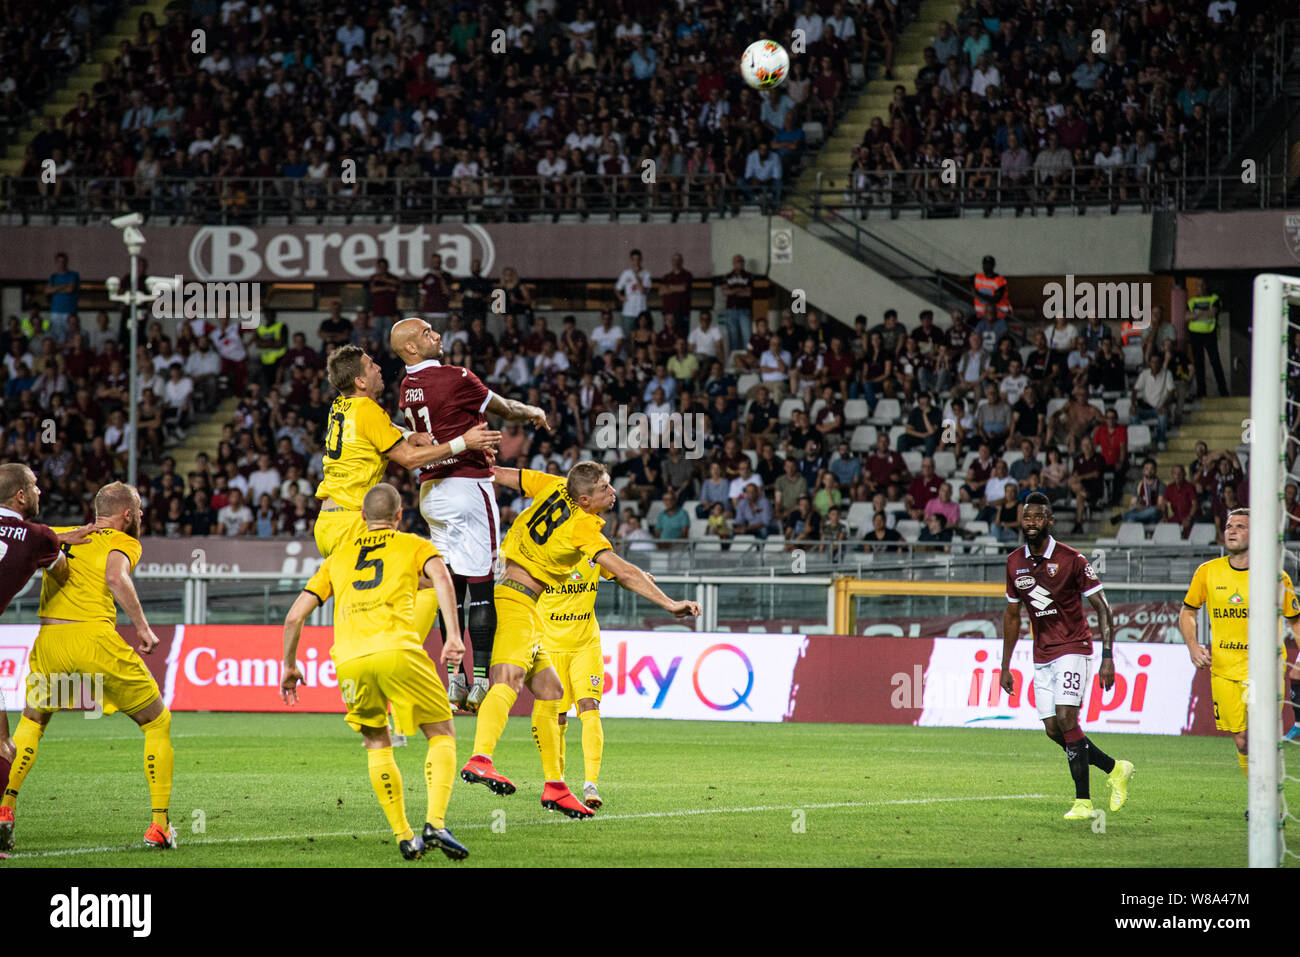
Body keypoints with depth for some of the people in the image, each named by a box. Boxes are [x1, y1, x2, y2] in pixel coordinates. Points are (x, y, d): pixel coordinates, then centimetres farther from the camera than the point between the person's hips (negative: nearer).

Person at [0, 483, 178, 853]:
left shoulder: (59, 536, 22)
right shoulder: (122, 542, 7)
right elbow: (115, 576, -14)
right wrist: (143, 627, -11)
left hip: (48, 638, 4)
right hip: (94, 637, -4)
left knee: (31, 721, 28)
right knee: (157, 724, 14)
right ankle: (159, 826, 8)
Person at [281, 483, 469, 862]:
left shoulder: (338, 556, 28)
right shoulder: (413, 545, 20)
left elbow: (294, 616, 24)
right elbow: (440, 576, -4)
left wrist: (289, 666, 36)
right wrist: (453, 634, -10)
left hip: (349, 660, 3)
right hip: (397, 649, -3)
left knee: (377, 745, 20)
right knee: (442, 735, 9)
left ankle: (404, 836, 11)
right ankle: (435, 823, -10)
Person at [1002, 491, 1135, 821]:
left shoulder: (1071, 559, -11)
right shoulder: (1015, 563, 6)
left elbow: (1101, 608, -8)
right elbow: (1012, 616, 17)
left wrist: (1107, 657, -16)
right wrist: (1005, 667, 16)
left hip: (1073, 649, -6)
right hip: (1042, 655, 6)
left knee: (1066, 719, -19)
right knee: (1053, 729, 0)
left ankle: (1083, 802, -13)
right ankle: (1114, 769, 21)